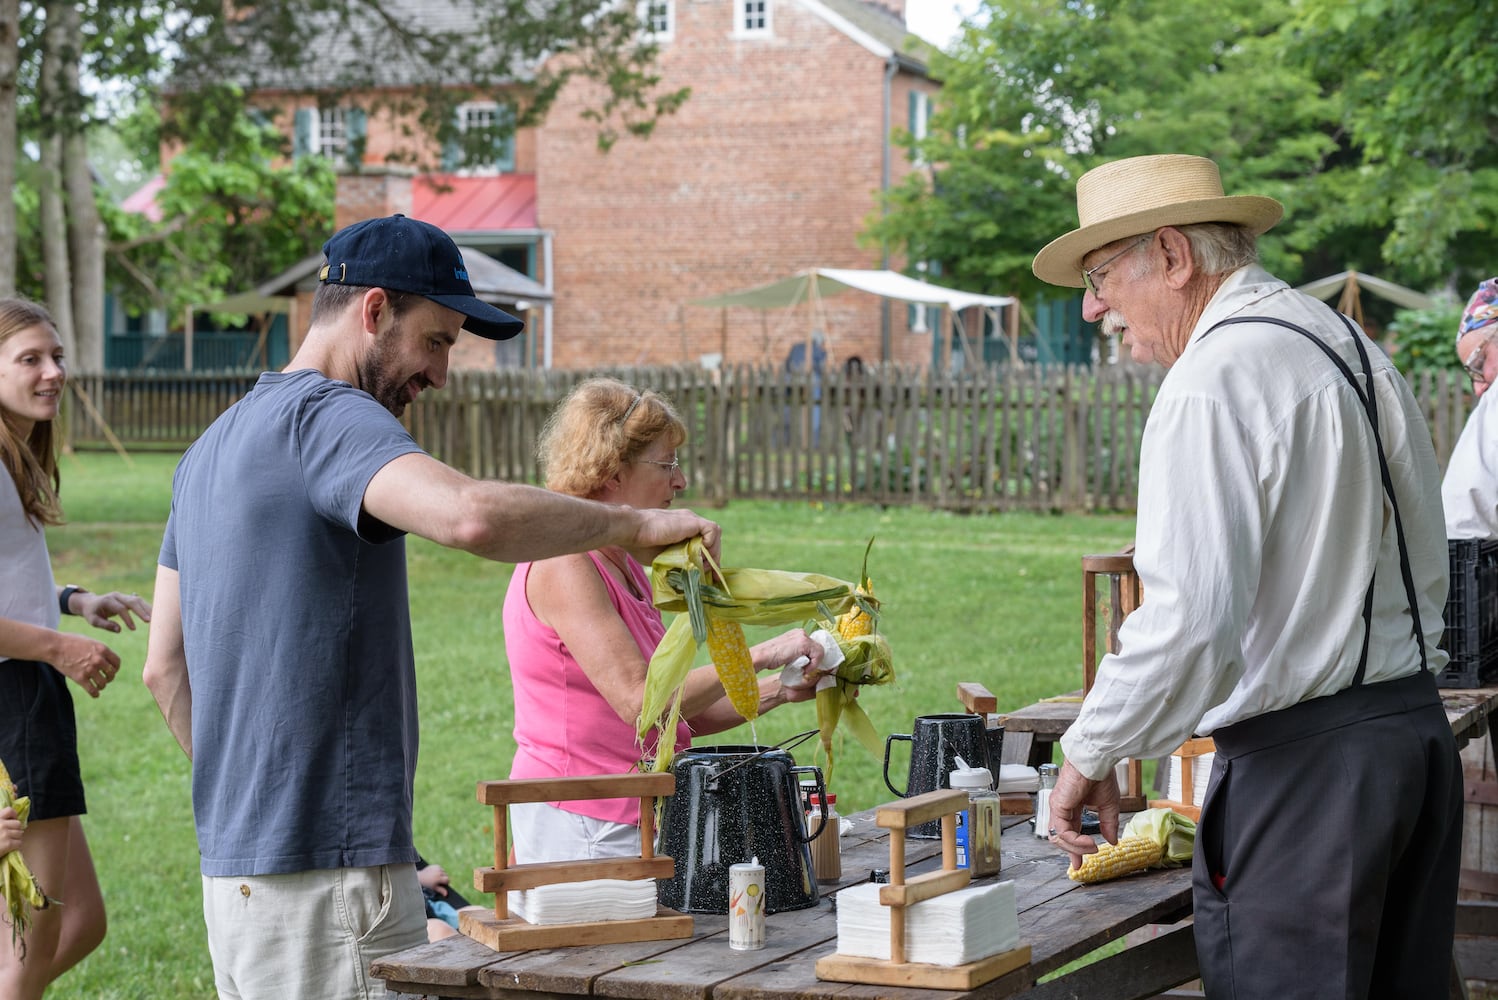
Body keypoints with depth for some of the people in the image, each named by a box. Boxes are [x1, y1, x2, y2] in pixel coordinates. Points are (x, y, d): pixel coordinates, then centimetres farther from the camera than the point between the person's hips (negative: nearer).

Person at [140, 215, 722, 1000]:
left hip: (234, 868, 10)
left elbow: (164, 669, 22)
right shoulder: (326, 414, -12)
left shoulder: (214, 446, 19)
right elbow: (471, 516, -32)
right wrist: (631, 524, -19)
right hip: (328, 875, -10)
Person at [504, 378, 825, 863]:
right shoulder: (565, 567, -14)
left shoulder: (624, 566, 16)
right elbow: (639, 702, -23)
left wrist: (780, 690, 4)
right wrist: (758, 656, -20)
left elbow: (676, 713, 15)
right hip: (581, 827, -9)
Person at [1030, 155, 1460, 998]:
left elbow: (1190, 618, -22)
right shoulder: (1355, 346, 13)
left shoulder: (1214, 382, -15)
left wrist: (1090, 754, -9)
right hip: (1419, 727, 9)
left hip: (1300, 762, -9)